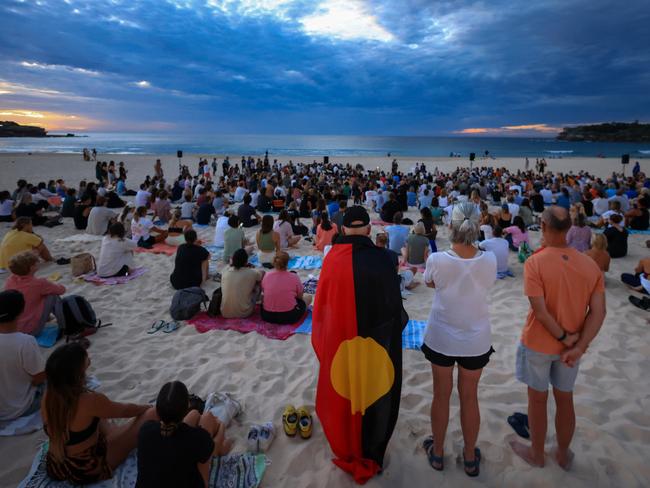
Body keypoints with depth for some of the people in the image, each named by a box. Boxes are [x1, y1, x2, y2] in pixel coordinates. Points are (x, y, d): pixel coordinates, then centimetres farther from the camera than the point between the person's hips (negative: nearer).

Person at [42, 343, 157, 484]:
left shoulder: (47, 397, -13)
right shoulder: (89, 402, -30)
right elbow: (126, 410, -10)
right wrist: (146, 407, 7)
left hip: (55, 468, 7)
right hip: (87, 471, -7)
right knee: (151, 415, -3)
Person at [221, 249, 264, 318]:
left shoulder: (225, 270, -7)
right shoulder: (251, 273, -15)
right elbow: (262, 273, 10)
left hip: (225, 313, 4)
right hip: (243, 313, -3)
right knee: (258, 284, 14)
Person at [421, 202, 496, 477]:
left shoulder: (437, 260, -21)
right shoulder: (489, 260, -17)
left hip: (441, 338, -1)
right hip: (476, 339, 1)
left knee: (441, 395, 17)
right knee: (470, 397, 18)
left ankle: (437, 453, 36)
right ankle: (470, 458, 36)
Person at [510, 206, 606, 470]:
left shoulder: (535, 262, -21)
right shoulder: (591, 265, -7)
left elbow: (540, 311, -24)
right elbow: (598, 311, -11)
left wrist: (564, 337, -11)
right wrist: (578, 347, -11)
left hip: (538, 344, -4)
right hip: (572, 345, 4)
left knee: (537, 399, 15)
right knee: (565, 399, 21)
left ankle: (536, 454, 34)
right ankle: (563, 454, 39)